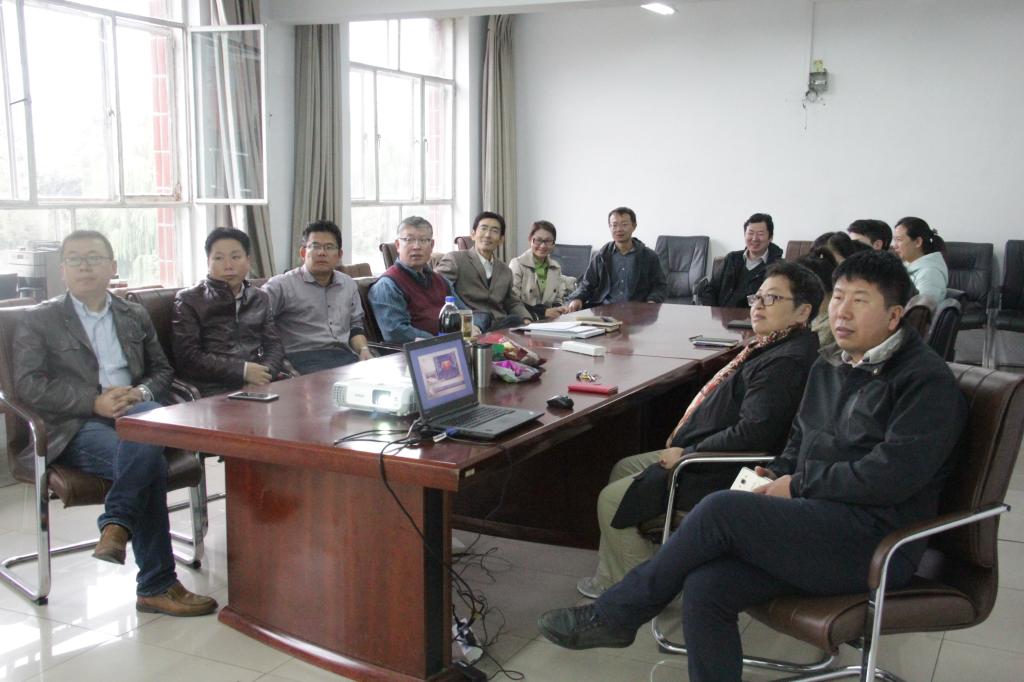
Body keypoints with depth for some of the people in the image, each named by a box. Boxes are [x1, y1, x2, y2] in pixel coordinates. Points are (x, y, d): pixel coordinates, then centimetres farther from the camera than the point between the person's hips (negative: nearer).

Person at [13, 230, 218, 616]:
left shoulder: (135, 316, 23)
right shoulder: (39, 321, 11)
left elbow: (162, 370, 22)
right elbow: (28, 385, -1)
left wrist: (141, 392, -4)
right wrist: (95, 402, -15)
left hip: (135, 412, 4)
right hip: (75, 428, -3)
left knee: (153, 413, -36)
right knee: (152, 462, -32)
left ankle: (117, 524, -31)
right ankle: (156, 585, -27)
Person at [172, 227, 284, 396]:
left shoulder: (260, 298, 20)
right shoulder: (188, 300, 7)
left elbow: (274, 344, 14)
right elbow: (188, 357, -4)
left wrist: (267, 372, -9)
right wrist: (242, 371, -13)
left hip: (261, 383, 5)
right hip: (215, 389, -5)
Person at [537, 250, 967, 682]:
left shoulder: (927, 380, -8)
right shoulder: (828, 366, 17)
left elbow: (891, 475, -19)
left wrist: (799, 485, -10)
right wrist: (775, 474, 6)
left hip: (876, 540, -7)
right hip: (819, 518, 7)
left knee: (722, 509, -24)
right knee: (705, 588, -18)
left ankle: (613, 616, -6)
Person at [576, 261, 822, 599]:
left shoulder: (787, 362, -25)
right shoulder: (773, 347, 10)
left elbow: (753, 433, -31)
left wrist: (687, 455, -20)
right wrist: (685, 442, 8)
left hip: (721, 479, -11)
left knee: (612, 501, -6)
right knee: (623, 468, 20)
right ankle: (610, 578, 26)